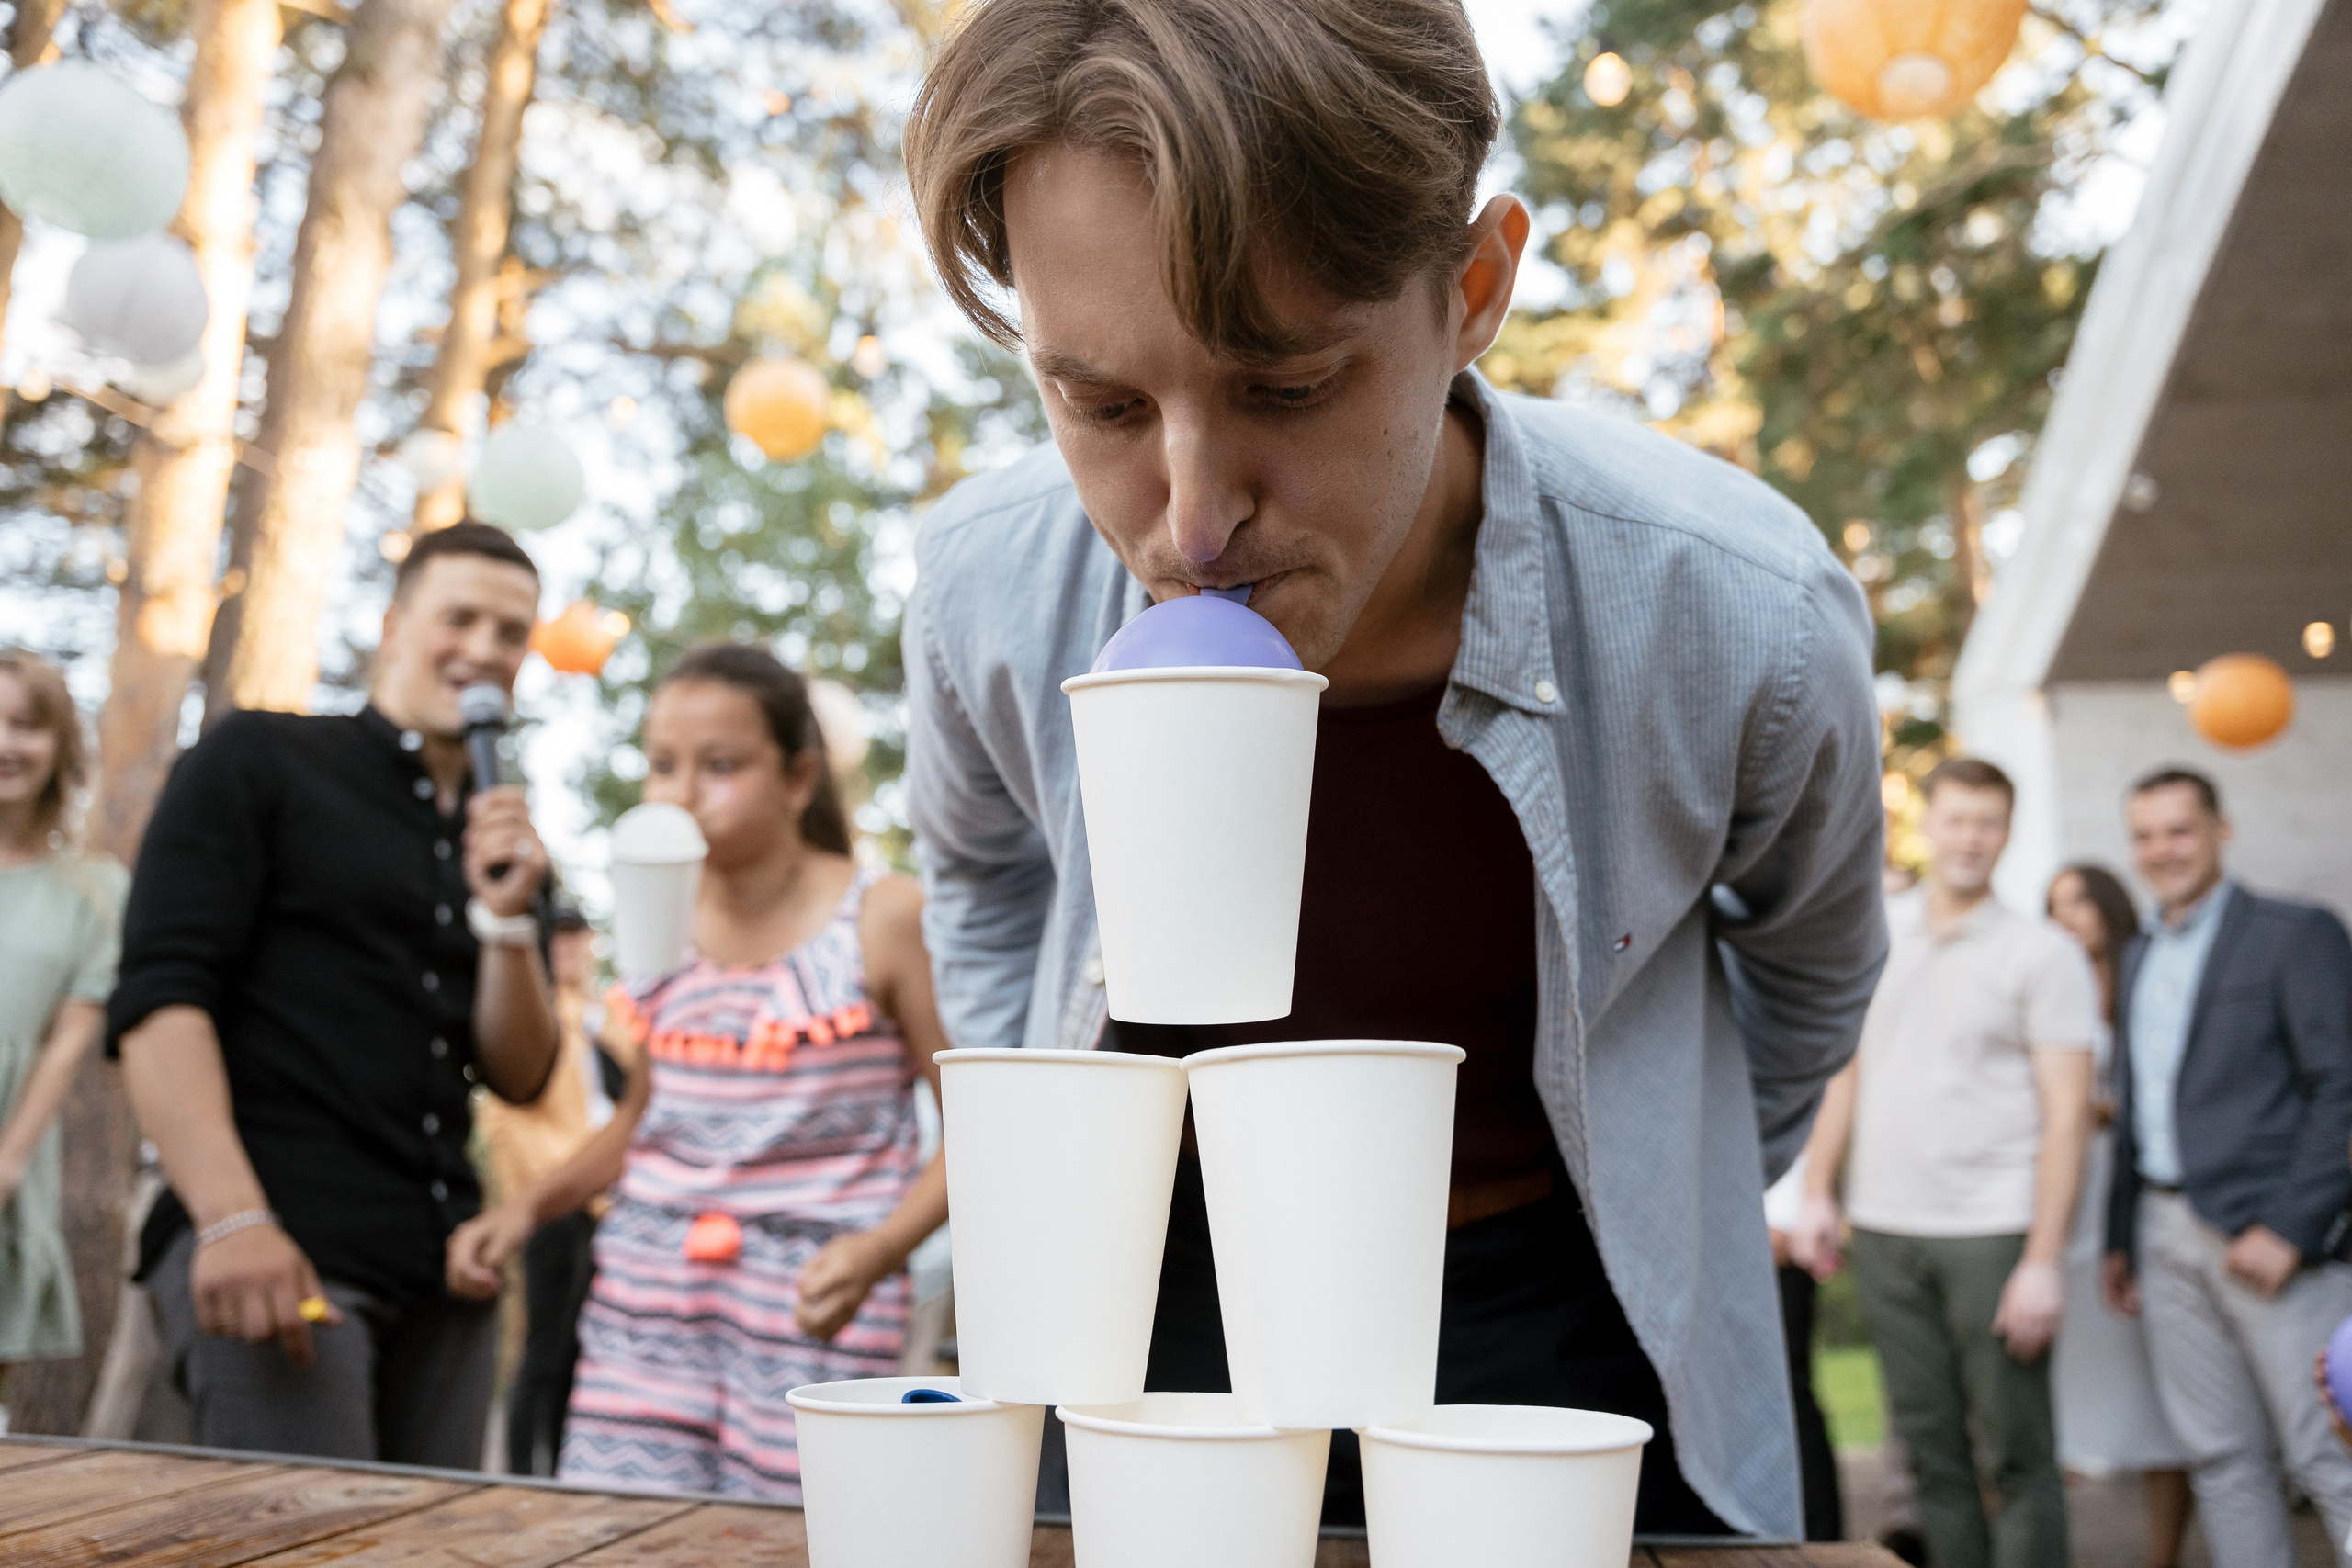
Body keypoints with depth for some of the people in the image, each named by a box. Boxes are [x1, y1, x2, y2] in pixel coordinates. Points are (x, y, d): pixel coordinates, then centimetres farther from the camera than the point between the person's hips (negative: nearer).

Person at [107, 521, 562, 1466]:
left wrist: (507, 916, -5)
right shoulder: (258, 762, 3)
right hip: (275, 1249, -6)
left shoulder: (503, 844, 19)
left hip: (442, 1277, 6)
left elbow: (519, 1077, 13)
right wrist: (231, 1220, -20)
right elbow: (156, 1002, -8)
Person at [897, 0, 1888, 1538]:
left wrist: (1659, 1214, 9)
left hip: (1550, 1319, -1)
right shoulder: (985, 585, -19)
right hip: (1151, 1301, 2)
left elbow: (1805, 962, 0)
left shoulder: (1739, 618, -25)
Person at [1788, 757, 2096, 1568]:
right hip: (1884, 1229, 4)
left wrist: (2043, 1259, -12)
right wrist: (1818, 1194, 9)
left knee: (2016, 1452, 0)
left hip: (1992, 1232, -4)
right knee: (1930, 1448, 10)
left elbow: (2066, 1114, -6)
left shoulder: (2043, 954, -2)